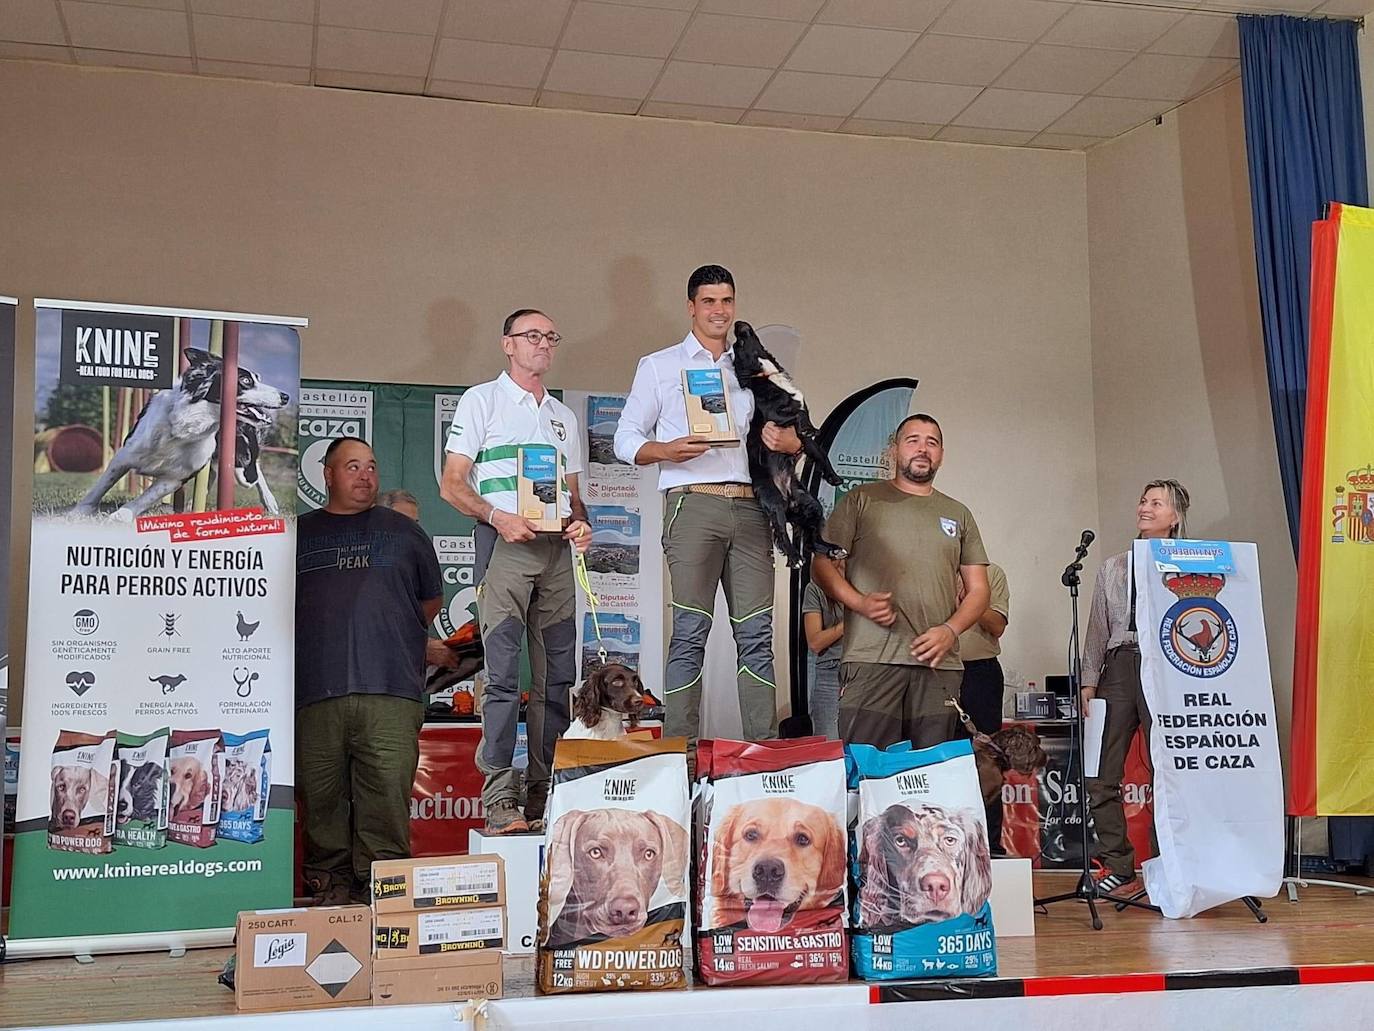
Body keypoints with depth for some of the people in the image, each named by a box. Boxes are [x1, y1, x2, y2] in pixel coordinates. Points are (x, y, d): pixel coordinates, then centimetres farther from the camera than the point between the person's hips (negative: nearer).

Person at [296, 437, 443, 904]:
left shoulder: (403, 531, 19)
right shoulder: (298, 533, 18)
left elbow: (431, 600, 26)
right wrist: (326, 640, 14)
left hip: (390, 690, 0)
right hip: (314, 689, 1)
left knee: (388, 792, -8)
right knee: (321, 796, 0)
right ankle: (328, 887, 9)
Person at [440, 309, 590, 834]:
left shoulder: (563, 415, 23)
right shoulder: (481, 400, 7)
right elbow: (452, 484, 0)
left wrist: (580, 524, 3)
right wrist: (498, 517, -16)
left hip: (556, 549, 6)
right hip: (504, 544, -5)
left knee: (557, 675, 4)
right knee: (503, 673, -11)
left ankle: (545, 796, 11)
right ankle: (499, 800, -11)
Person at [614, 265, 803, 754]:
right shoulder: (659, 366, 14)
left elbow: (798, 434, 21)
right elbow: (626, 440, 9)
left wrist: (786, 439, -4)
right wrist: (668, 450, -12)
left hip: (750, 506, 3)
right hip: (693, 502, -3)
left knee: (757, 632, -2)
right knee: (690, 632, -9)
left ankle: (765, 745, 0)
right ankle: (681, 747, -7)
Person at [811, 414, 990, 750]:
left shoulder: (958, 515, 20)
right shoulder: (862, 499, 11)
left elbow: (978, 590, 17)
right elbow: (821, 562, 7)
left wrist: (950, 630, -2)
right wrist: (858, 602, -11)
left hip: (939, 661, 3)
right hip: (871, 659, -3)